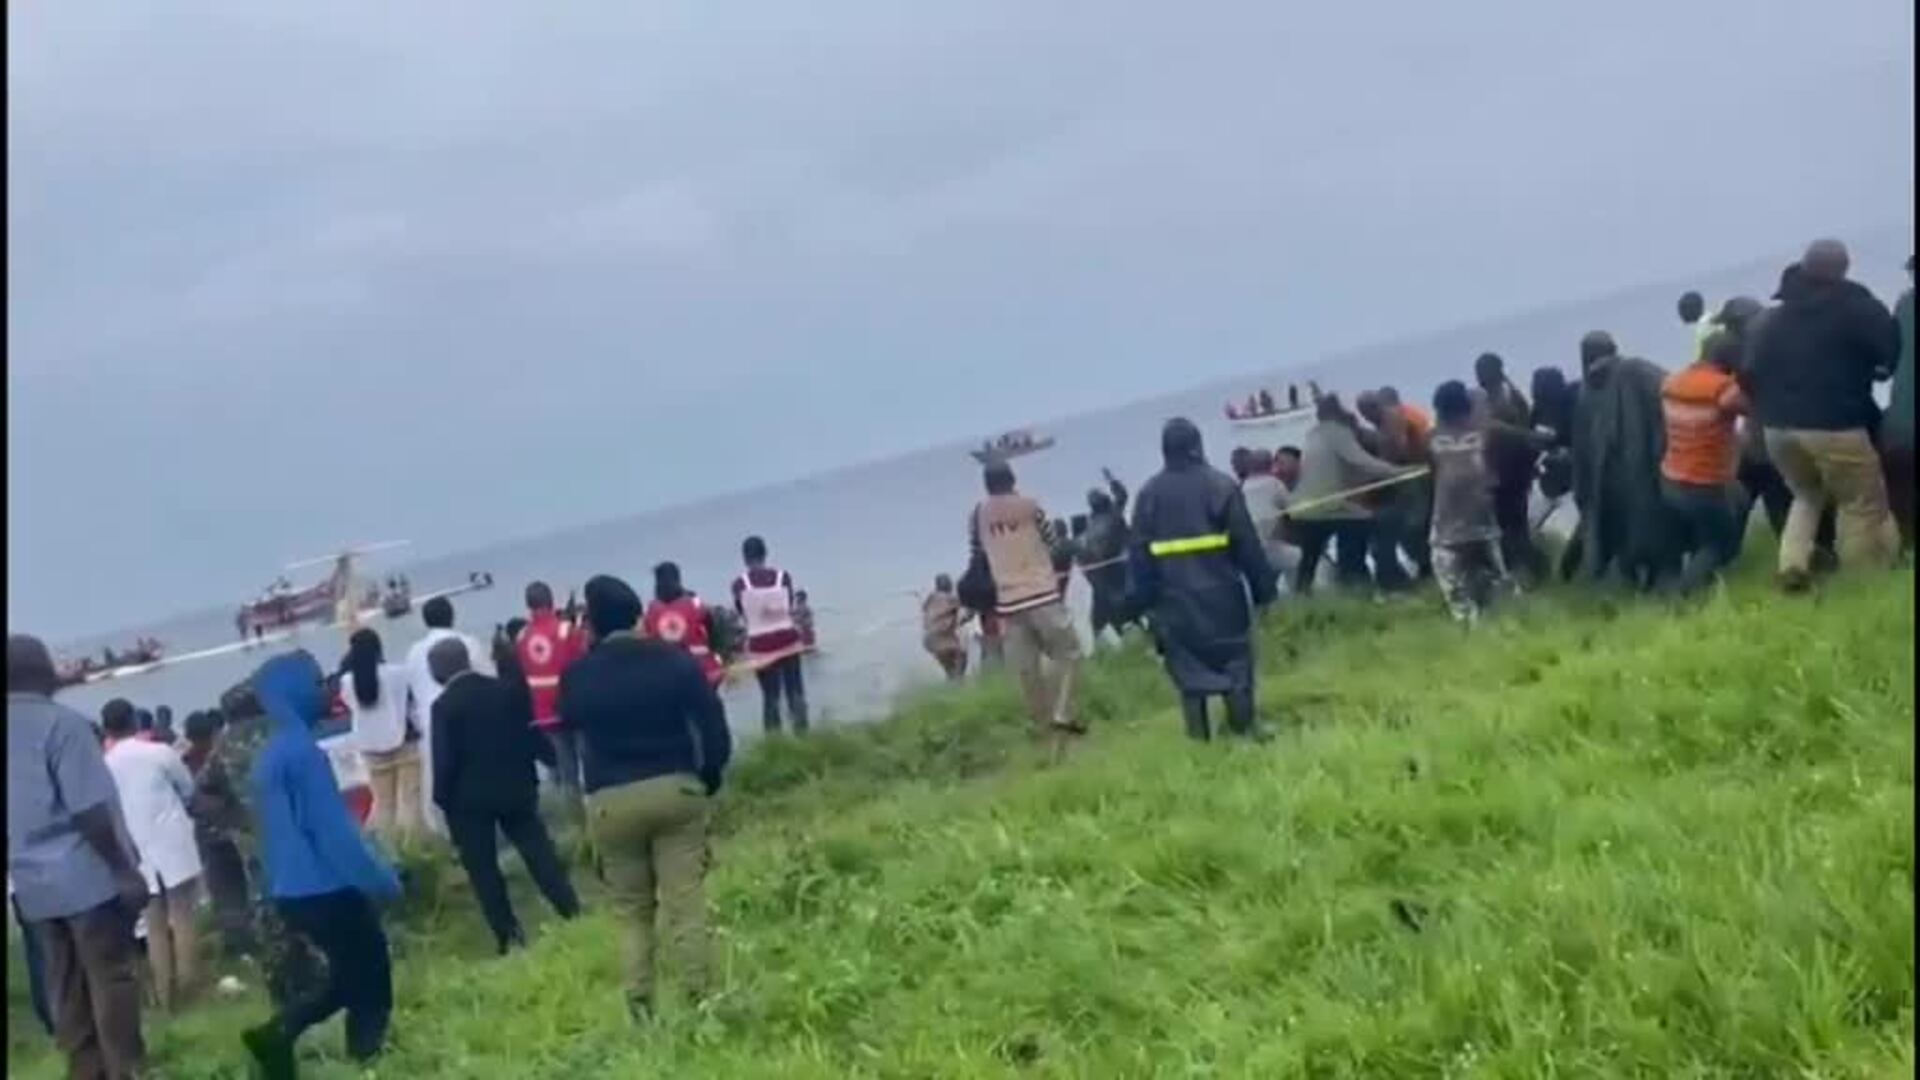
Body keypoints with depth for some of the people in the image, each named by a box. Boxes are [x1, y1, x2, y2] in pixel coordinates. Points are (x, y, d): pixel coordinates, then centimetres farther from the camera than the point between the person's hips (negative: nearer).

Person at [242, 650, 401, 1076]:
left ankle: (277, 1032, 8)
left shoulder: (270, 754, 11)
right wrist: (382, 879, -12)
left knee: (350, 981, 19)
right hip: (325, 889, -9)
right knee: (370, 986, 4)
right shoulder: (301, 751, -19)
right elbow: (332, 829, -21)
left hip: (293, 890, 9)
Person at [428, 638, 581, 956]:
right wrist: (553, 761, 19)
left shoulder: (444, 706, -13)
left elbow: (444, 761, -15)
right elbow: (533, 734, 6)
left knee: (483, 869, 6)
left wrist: (443, 800, -3)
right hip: (515, 787, 4)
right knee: (539, 853, 10)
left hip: (469, 797, -4)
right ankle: (573, 915, 7)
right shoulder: (504, 690, 1)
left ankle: (509, 936, 4)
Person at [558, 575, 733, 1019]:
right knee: (685, 906, 2)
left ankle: (641, 1007, 7)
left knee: (634, 913, 12)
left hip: (611, 801, 0)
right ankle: (700, 999, 1)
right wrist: (710, 778, 8)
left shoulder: (578, 675, -2)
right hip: (675, 788, 0)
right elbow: (713, 725, -5)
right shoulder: (675, 659, -2)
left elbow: (568, 721, 17)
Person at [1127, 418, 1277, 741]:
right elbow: (1247, 543, -5)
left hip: (1174, 599, 2)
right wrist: (1263, 586, 1)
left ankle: (1199, 738, 6)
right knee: (1234, 660, 9)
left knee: (1188, 670, 7)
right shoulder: (1221, 485, -5)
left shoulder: (1149, 494, 2)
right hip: (1220, 593, -2)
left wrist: (1143, 599, 9)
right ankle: (1244, 728, 7)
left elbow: (1140, 553, 3)